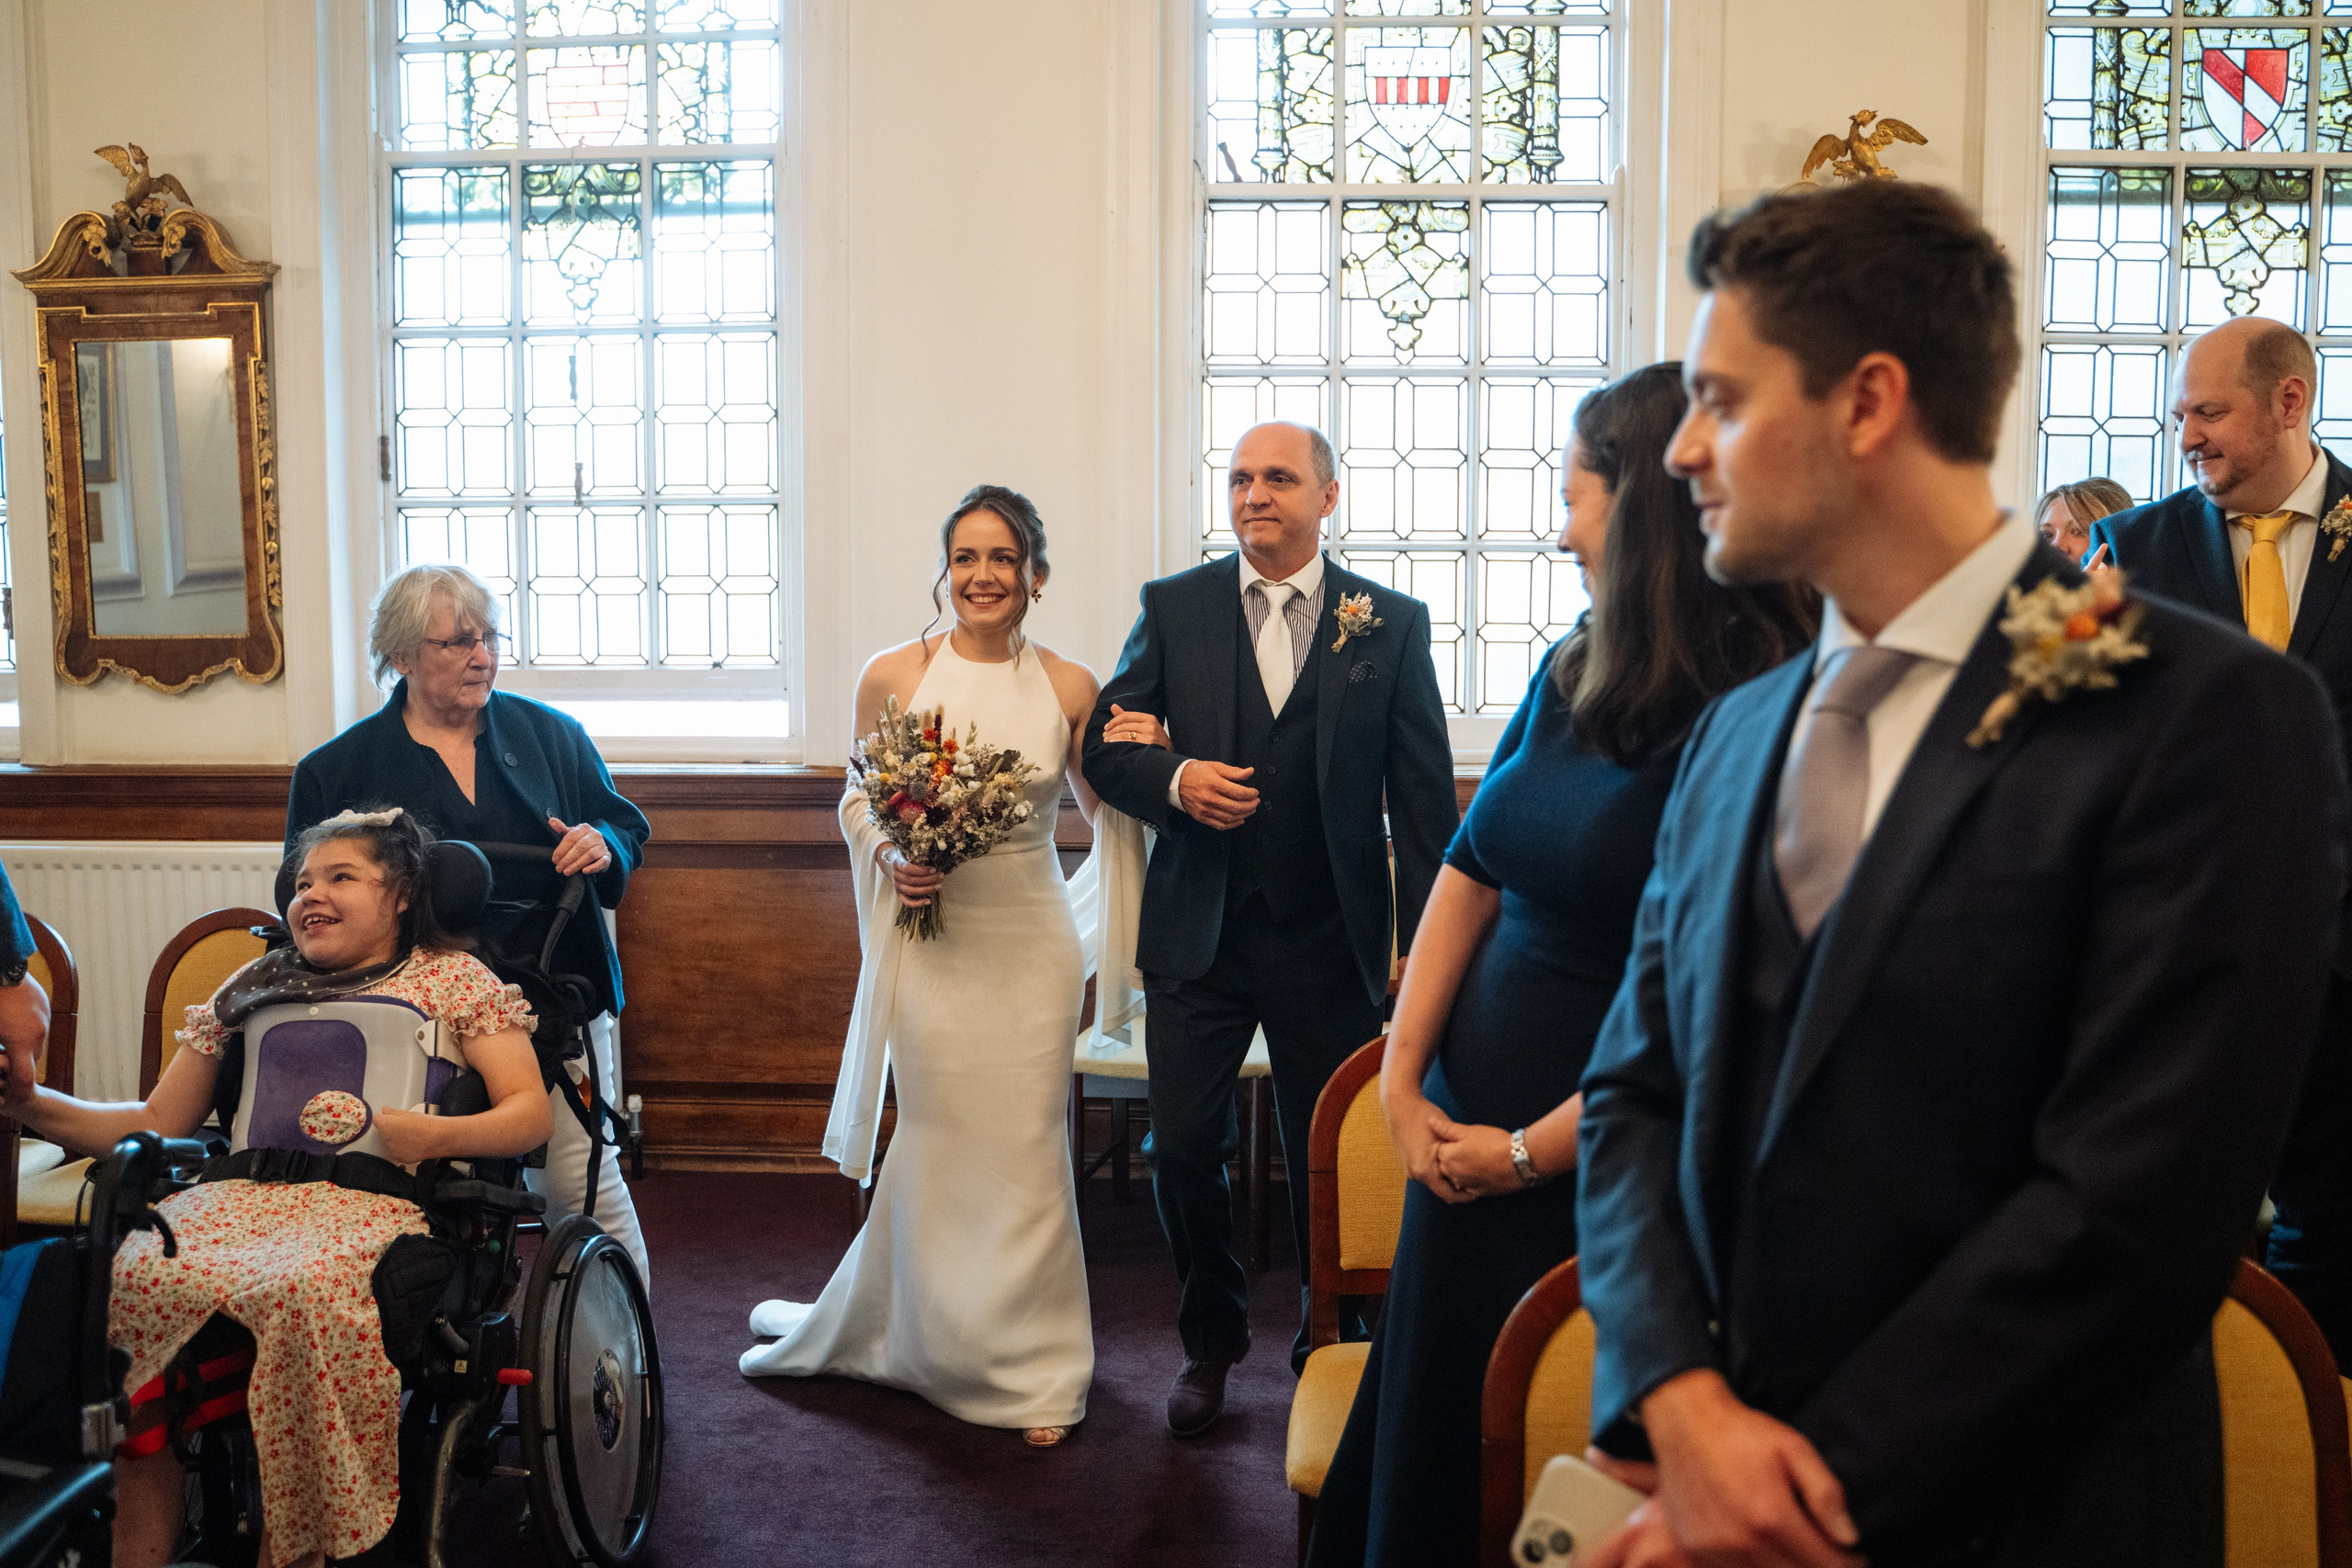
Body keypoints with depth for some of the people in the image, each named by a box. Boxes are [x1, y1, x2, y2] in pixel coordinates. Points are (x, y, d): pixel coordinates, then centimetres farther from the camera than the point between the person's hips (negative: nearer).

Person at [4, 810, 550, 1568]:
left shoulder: (452, 977, 16)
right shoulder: (254, 987, 28)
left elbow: (531, 1113, 6)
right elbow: (157, 1124, 25)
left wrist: (434, 1136, -13)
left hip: (375, 1200, -4)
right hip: (242, 1192, 4)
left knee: (300, 1294, -38)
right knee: (130, 1276, -29)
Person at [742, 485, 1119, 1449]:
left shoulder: (1069, 687, 0)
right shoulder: (893, 676, -2)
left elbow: (1107, 810, 12)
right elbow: (856, 800, 9)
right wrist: (890, 854, -10)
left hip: (1032, 945, 0)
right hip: (931, 943, 0)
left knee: (1023, 1150, 5)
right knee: (937, 1144, 7)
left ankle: (1033, 1370, 23)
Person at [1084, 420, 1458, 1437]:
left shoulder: (1392, 623, 1)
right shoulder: (1173, 607, 3)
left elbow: (1423, 796, 1)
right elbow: (1105, 745, 6)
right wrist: (1172, 779, -16)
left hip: (1331, 942, -1)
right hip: (1199, 933, 1)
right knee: (1182, 1148, 5)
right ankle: (1211, 1340, 30)